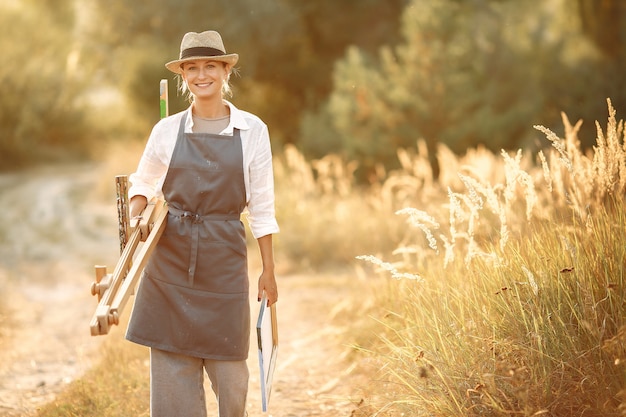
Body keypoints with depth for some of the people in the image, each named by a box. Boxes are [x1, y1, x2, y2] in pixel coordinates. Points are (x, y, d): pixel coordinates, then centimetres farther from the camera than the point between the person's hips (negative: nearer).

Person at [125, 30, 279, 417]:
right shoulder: (167, 130, 2)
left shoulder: (252, 130, 0)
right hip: (171, 257, 1)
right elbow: (142, 183, 15)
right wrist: (136, 218, -7)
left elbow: (261, 207, 2)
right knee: (172, 360, 2)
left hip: (224, 258, -1)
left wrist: (269, 269, 2)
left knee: (229, 366, 3)